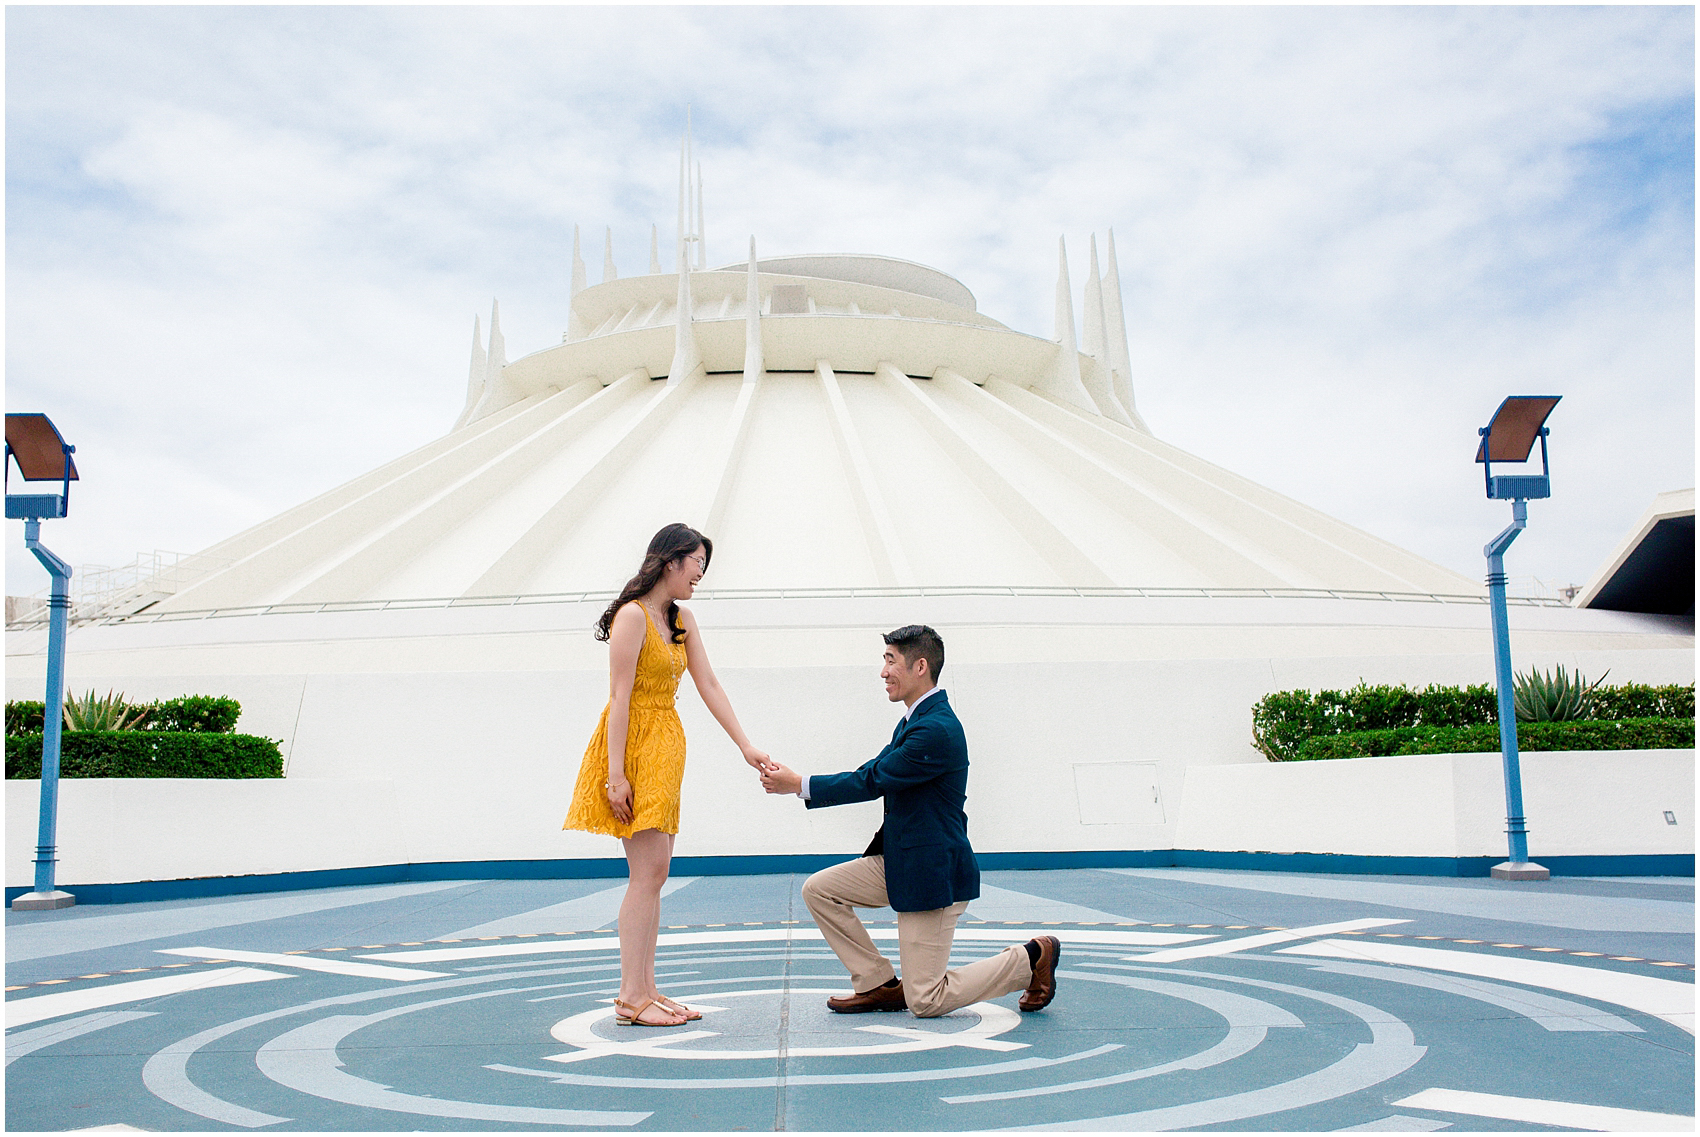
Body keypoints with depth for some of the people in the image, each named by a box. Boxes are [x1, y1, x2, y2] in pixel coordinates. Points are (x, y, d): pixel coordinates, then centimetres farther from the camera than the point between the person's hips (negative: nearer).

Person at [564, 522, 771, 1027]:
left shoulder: (682, 620, 13)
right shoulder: (632, 615, -12)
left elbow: (710, 687, 12)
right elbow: (619, 697, -16)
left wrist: (746, 747, 5)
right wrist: (615, 774, -19)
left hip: (665, 749, 9)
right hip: (634, 744, -9)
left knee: (654, 873, 7)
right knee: (647, 870, -10)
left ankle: (645, 990, 11)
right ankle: (630, 997, -5)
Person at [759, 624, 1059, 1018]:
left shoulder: (937, 729, -23)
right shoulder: (916, 720, 10)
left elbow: (873, 781, -21)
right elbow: (873, 774, 9)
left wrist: (799, 784, -14)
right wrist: (796, 783, -1)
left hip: (933, 872, -10)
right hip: (898, 861, 10)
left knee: (925, 1002, -4)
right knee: (818, 889, 2)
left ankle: (1032, 958, 12)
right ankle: (879, 984, 13)